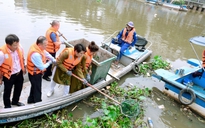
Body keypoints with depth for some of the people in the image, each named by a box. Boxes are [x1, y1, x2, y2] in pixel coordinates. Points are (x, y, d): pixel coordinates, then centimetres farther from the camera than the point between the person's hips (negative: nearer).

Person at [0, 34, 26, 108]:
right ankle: (7, 106, 41)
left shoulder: (19, 47, -15)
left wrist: (24, 68, 14)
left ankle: (15, 101, 52)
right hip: (9, 75, -6)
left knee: (18, 88, 25)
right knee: (7, 91, 16)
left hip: (19, 73, 6)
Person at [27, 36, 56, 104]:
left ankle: (31, 101, 48)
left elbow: (46, 53, 4)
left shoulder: (37, 47, -10)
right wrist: (49, 62, -13)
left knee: (34, 87, 28)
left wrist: (54, 60, -7)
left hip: (36, 73, 10)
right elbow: (42, 67, -29)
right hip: (35, 74, -10)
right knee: (37, 90, 10)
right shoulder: (36, 54, -37)